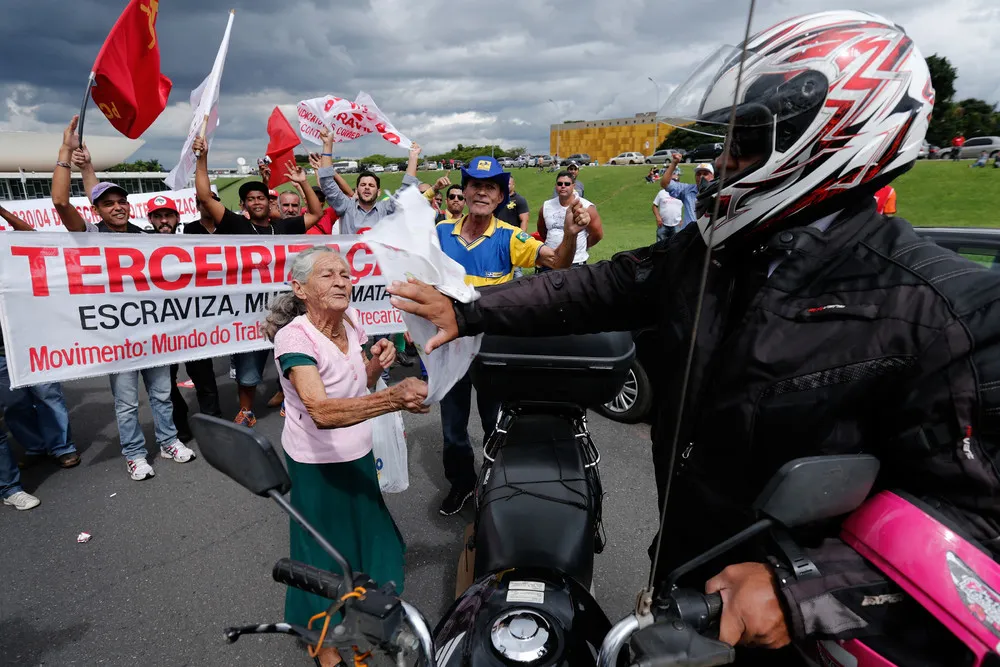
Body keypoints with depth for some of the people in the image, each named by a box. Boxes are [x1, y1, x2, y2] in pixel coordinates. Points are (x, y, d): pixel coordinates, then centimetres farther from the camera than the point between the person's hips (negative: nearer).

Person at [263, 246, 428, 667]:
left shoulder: (351, 318, -6)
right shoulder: (294, 337, -26)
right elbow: (322, 411, -40)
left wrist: (377, 363, -14)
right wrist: (394, 399, -50)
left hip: (358, 454, 7)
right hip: (316, 464, -6)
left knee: (367, 533, 23)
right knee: (325, 548, 12)